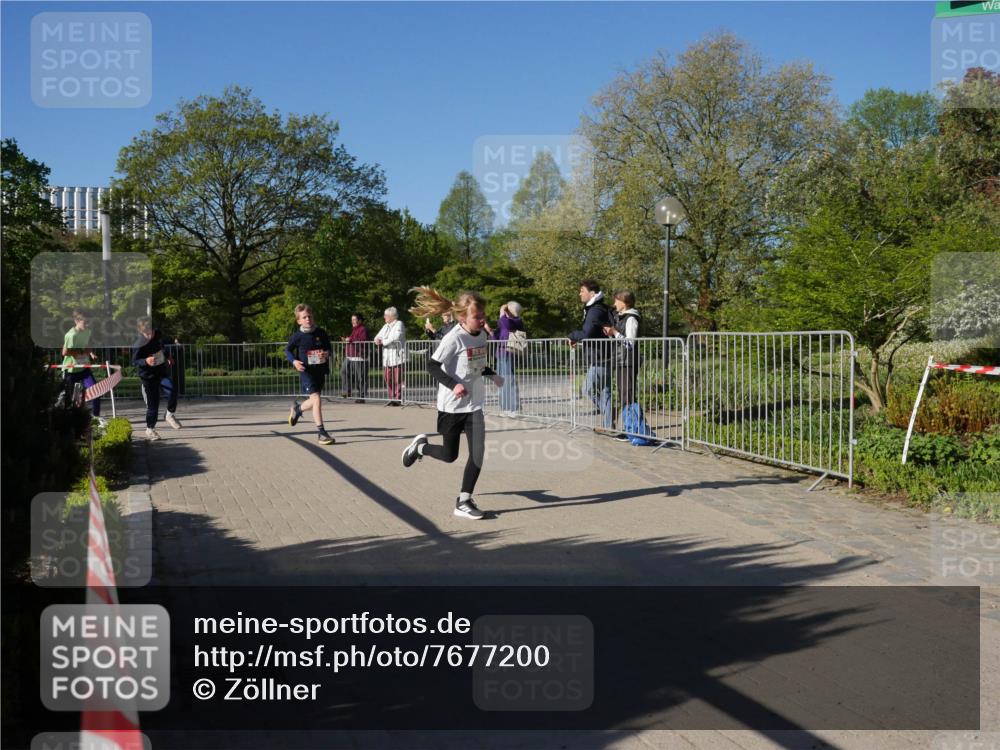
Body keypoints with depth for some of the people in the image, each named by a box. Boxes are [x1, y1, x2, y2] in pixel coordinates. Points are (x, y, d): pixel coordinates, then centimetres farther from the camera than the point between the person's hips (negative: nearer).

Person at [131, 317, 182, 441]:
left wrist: (167, 358, 15)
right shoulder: (138, 344, -20)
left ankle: (170, 415, 1)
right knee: (152, 405, 1)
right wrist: (146, 361, -34)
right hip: (148, 376, -4)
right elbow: (134, 361, -17)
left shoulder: (158, 333, -4)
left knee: (172, 390, -23)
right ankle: (150, 429, 22)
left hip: (162, 371, 4)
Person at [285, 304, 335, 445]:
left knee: (314, 401, 16)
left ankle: (297, 407, 50)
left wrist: (326, 354, -11)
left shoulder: (321, 333, 1)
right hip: (306, 371, -4)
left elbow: (329, 347, 11)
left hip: (320, 371, 5)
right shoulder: (298, 336, -6)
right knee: (316, 400, -16)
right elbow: (287, 350, 7)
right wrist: (294, 361, -10)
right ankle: (321, 432, -10)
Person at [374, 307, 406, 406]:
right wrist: (377, 339, -3)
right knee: (387, 378, 5)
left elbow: (395, 338, -17)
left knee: (397, 379, -7)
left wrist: (382, 342, -8)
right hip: (386, 357, 8)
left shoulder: (399, 324, -3)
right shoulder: (386, 326, 22)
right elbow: (379, 335, 21)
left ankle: (398, 399, -3)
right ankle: (392, 398, 13)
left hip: (396, 356, -8)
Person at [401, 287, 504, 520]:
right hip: (451, 405, -5)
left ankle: (463, 501, 4)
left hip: (474, 404, 5)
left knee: (478, 452, -8)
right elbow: (432, 366, -19)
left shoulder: (482, 335, 3)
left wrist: (492, 375, 2)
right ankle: (420, 446, 41)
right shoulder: (454, 338, -19)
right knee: (449, 456, 10)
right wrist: (453, 385, -30)